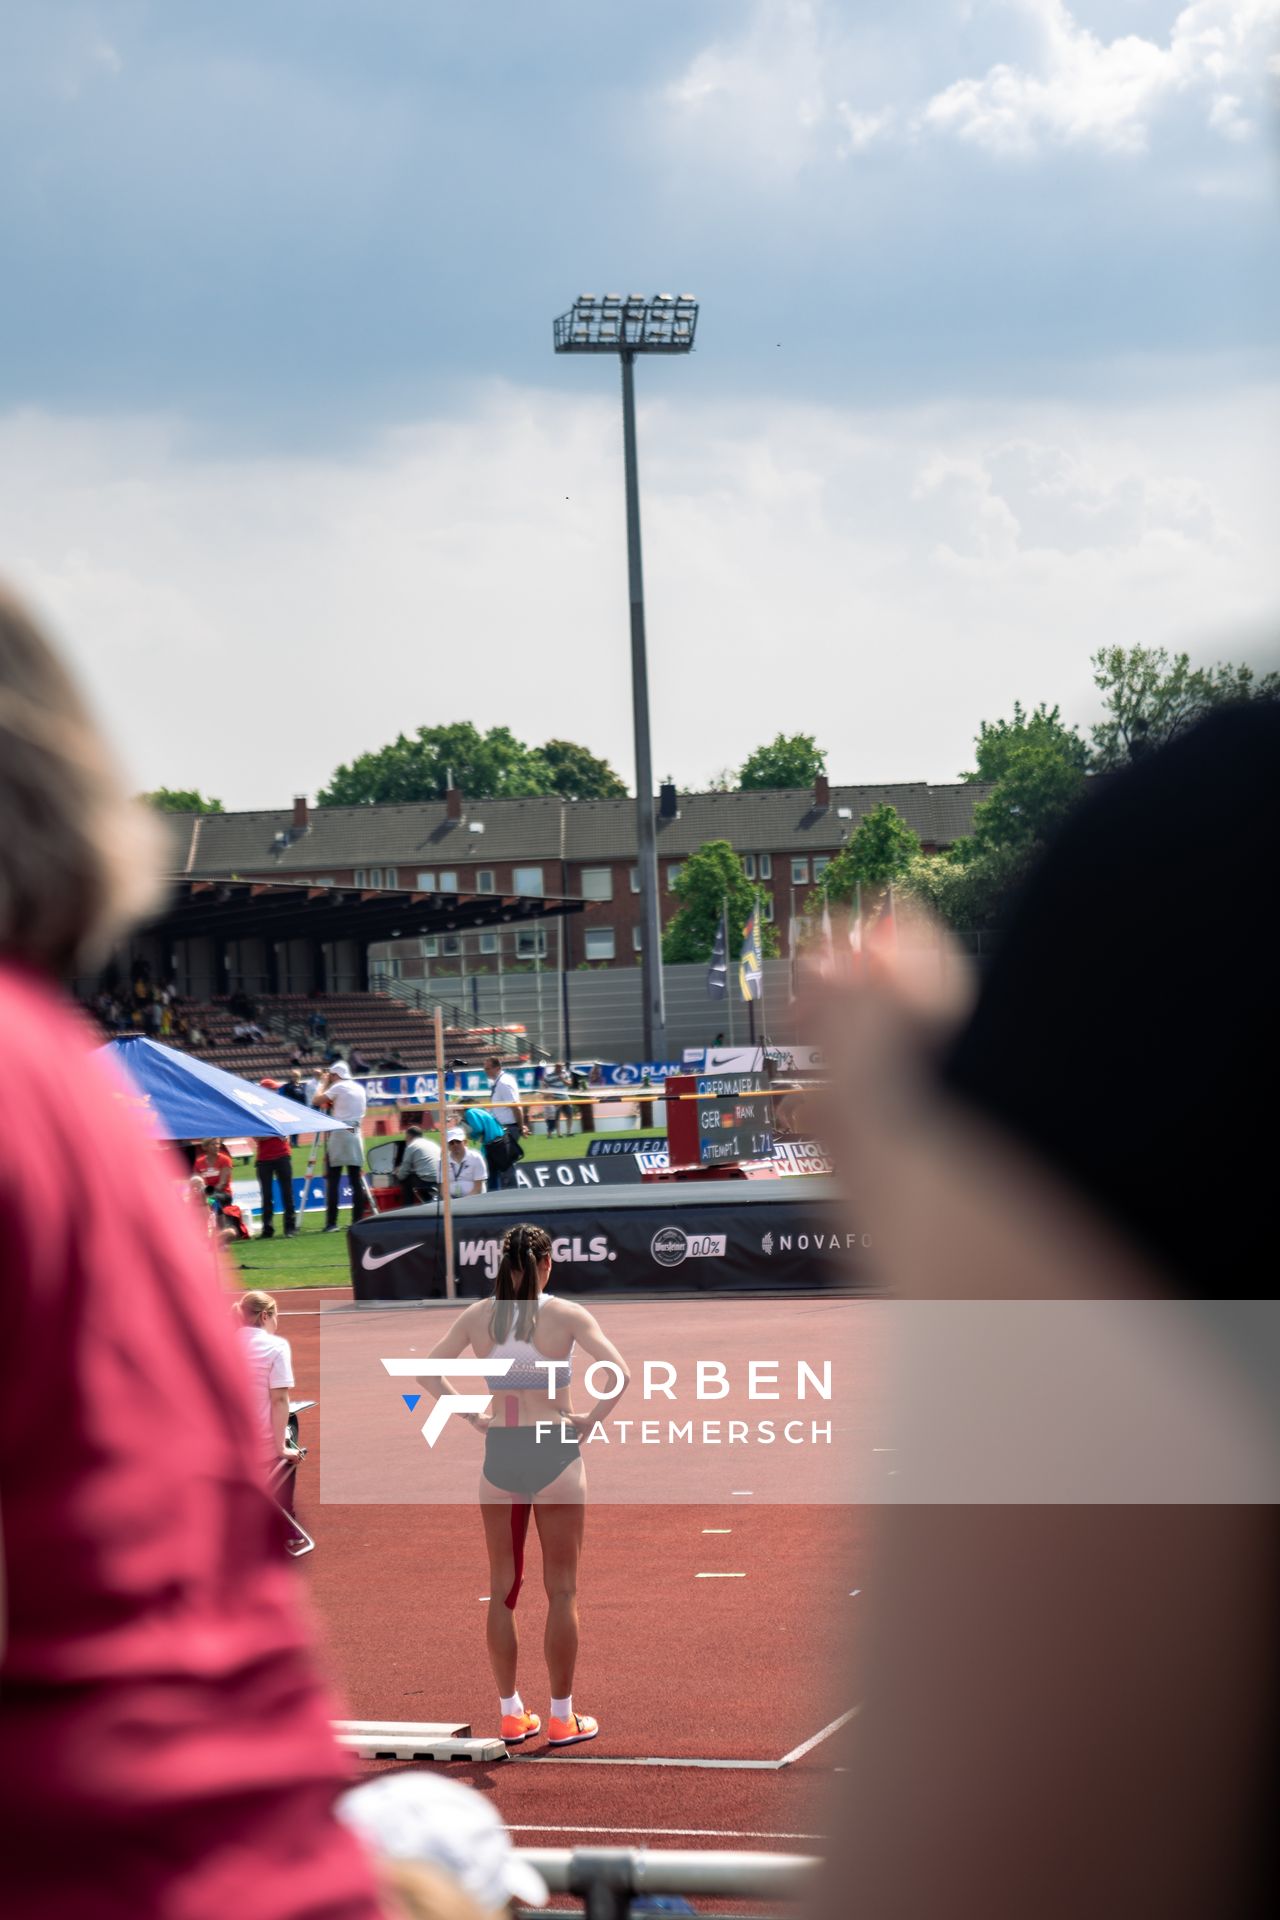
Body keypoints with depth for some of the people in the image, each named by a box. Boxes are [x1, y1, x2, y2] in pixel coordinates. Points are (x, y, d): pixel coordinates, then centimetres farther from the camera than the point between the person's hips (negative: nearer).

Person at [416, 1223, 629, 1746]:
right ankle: (561, 1718, 9)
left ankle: (511, 1714, 17)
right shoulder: (566, 1315, -8)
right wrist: (591, 1420, -5)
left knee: (502, 1590, 12)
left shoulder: (476, 1317, 2)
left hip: (499, 1455, 3)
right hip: (555, 1455, -3)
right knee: (561, 1591, 6)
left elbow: (426, 1372, 5)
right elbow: (620, 1373, -16)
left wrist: (472, 1416, 7)